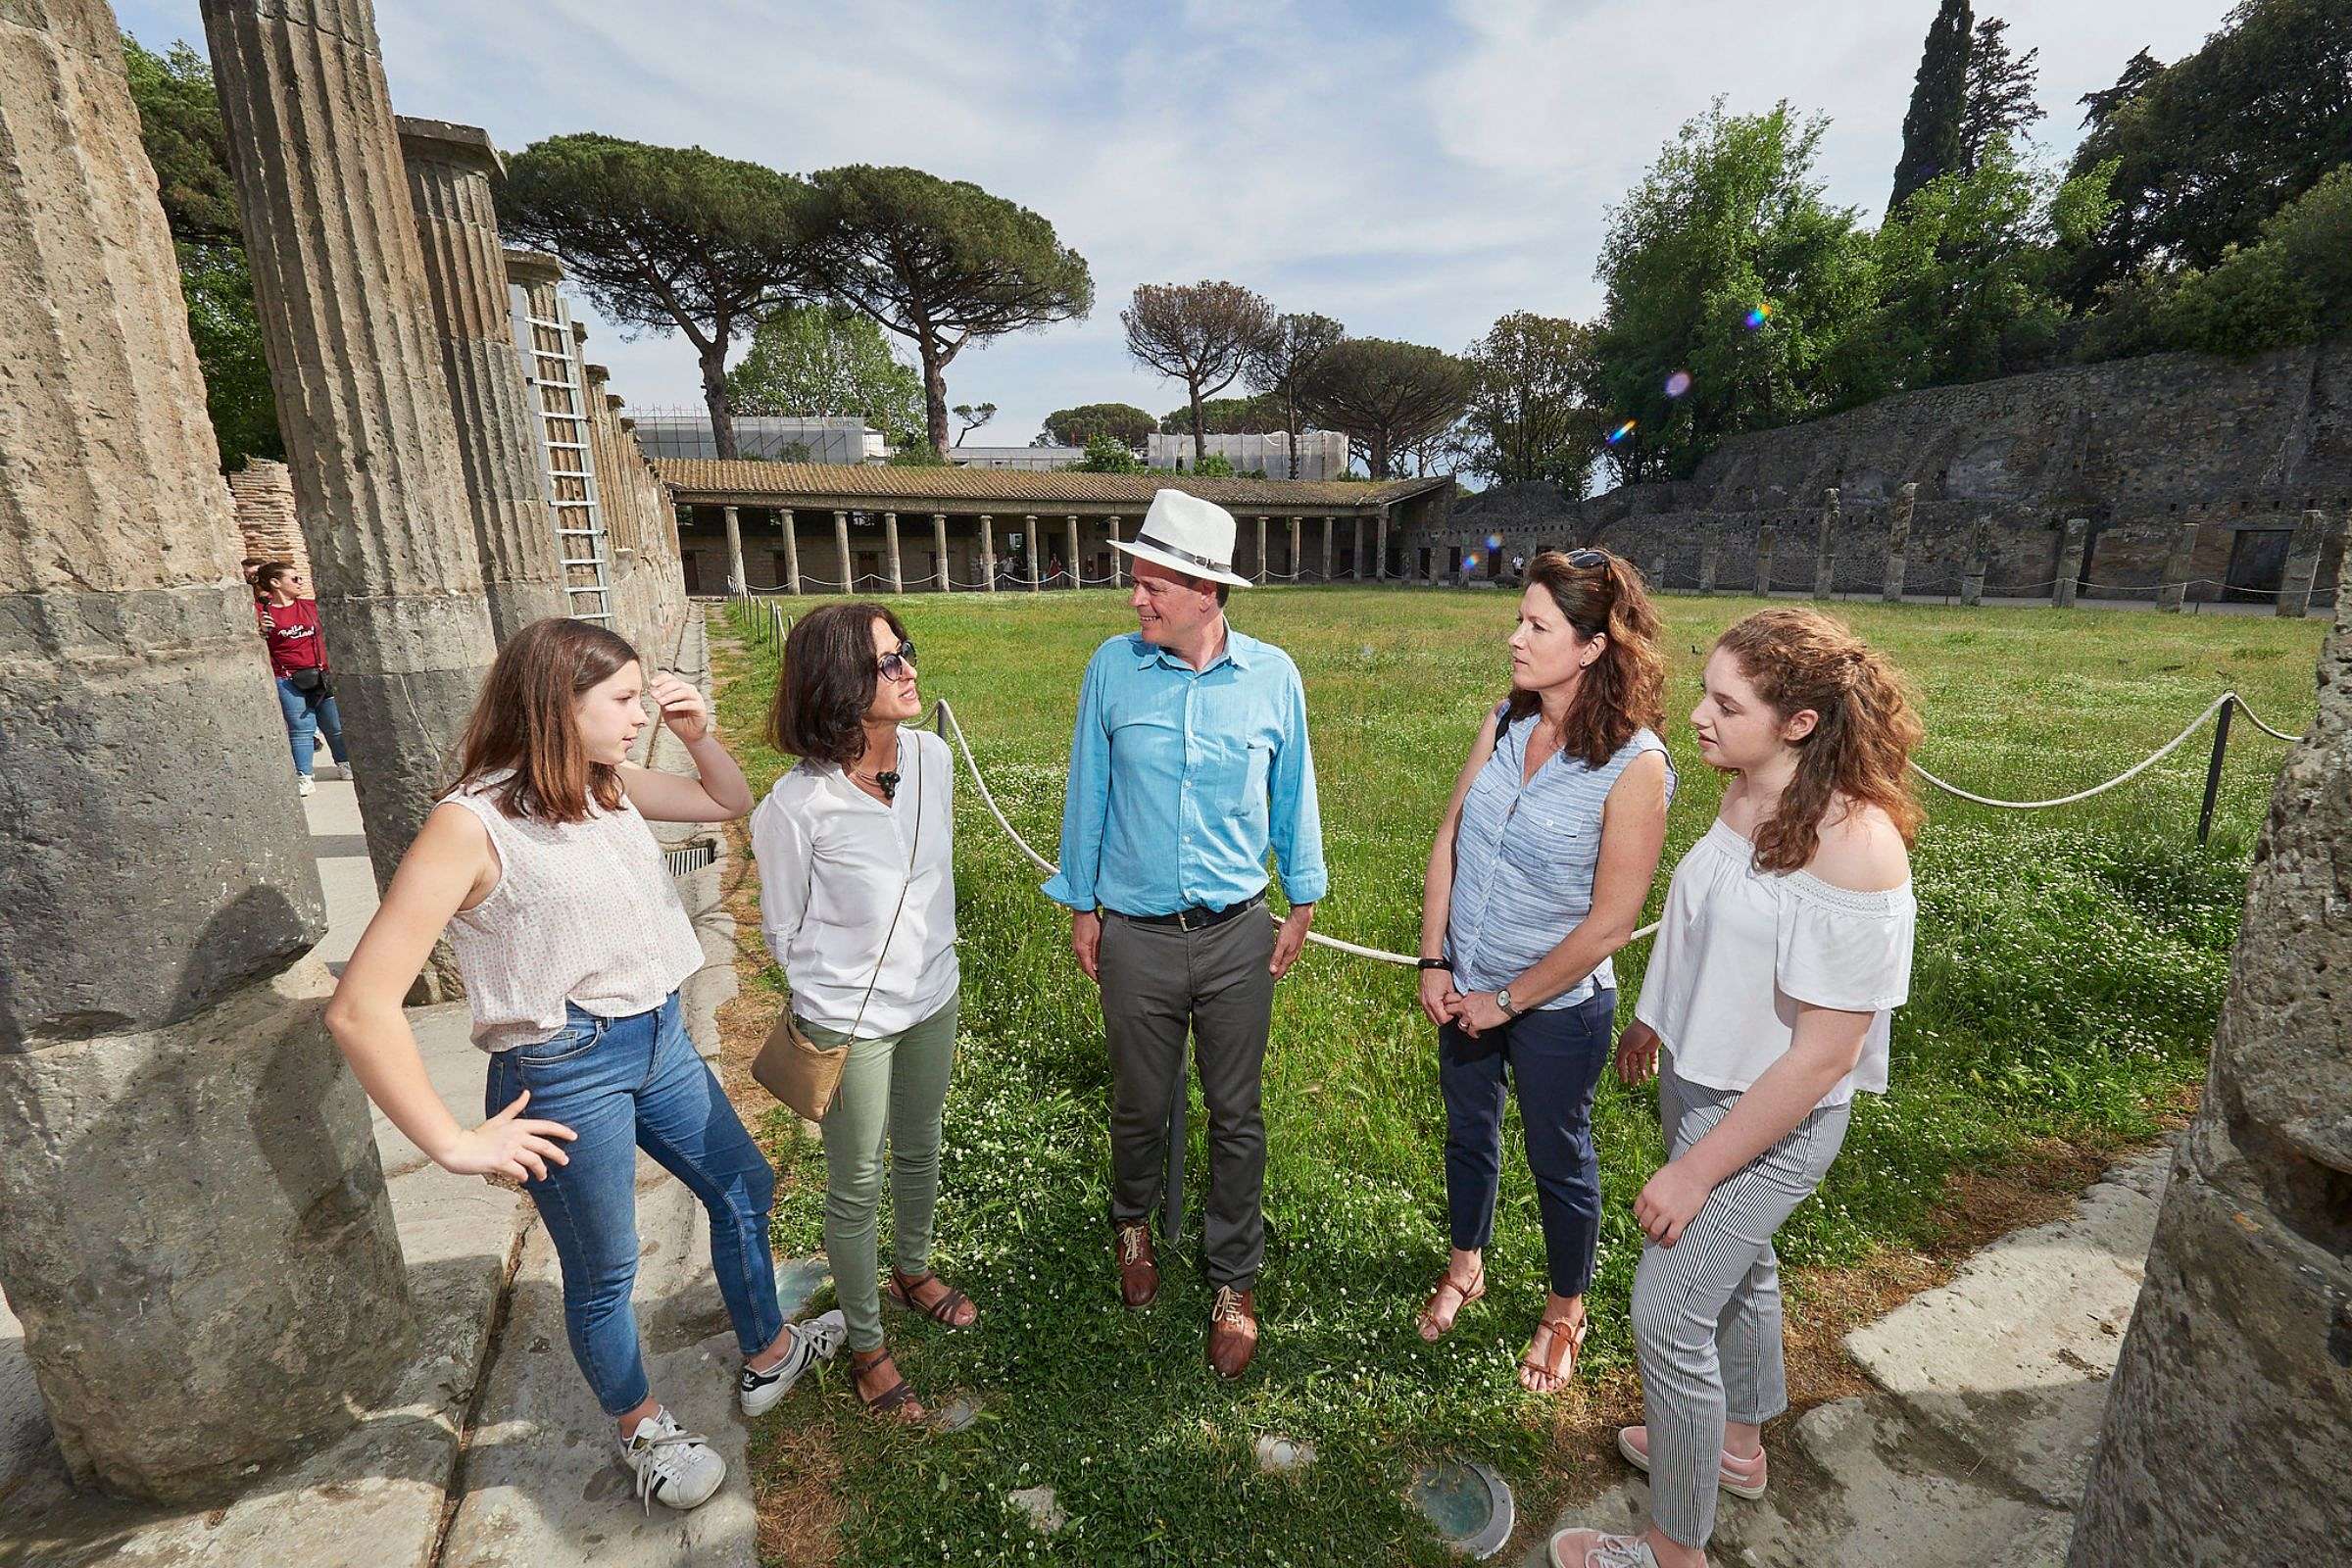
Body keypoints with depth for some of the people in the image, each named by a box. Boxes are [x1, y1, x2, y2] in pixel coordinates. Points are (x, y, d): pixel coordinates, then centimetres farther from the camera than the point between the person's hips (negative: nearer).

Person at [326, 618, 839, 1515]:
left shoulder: (610, 785, -1)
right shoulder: (474, 823, -21)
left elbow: (731, 803, 15)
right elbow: (361, 1008, -22)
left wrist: (696, 732, -5)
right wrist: (455, 1145, -18)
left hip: (660, 1042, 7)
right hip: (565, 1072, -7)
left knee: (744, 1189, 21)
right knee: (602, 1275, 16)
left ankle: (768, 1356, 47)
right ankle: (643, 1430, 44)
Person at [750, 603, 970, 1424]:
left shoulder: (932, 756, -10)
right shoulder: (795, 807, -25)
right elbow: (785, 932, -9)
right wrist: (837, 993, 1)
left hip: (932, 999, 5)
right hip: (849, 1022, -5)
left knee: (920, 1151, 26)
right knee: (856, 1188, 14)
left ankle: (913, 1270, 54)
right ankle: (866, 1342, 39)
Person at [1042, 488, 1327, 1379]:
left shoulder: (1272, 676, -6)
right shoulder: (1112, 668, -7)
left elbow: (1292, 795, 5)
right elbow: (1088, 792, 2)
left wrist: (1302, 902, 9)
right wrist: (1080, 904, 6)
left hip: (1238, 935, 0)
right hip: (1137, 934, 0)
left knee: (1236, 1116, 13)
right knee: (1140, 1106, 18)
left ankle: (1233, 1285, 36)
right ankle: (1133, 1224, 50)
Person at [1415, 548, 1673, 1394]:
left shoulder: (1635, 765, -23)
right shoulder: (1506, 720, -7)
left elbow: (1610, 923, -20)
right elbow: (1448, 838, -1)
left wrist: (1509, 1001, -13)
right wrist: (1435, 963, -5)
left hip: (1556, 1007, -5)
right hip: (1464, 989, 5)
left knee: (1559, 1161, 18)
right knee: (1468, 1132, 25)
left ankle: (1566, 1310, 46)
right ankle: (1466, 1265, 52)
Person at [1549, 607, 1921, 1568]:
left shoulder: (1854, 849, -30)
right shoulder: (1748, 794, -6)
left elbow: (1823, 1056, -26)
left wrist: (1695, 1172, -21)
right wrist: (1656, 1020, 20)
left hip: (1769, 1120, -8)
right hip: (1698, 1078, 8)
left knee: (1667, 1317, 4)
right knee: (1737, 1267, 27)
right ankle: (1737, 1445, 54)